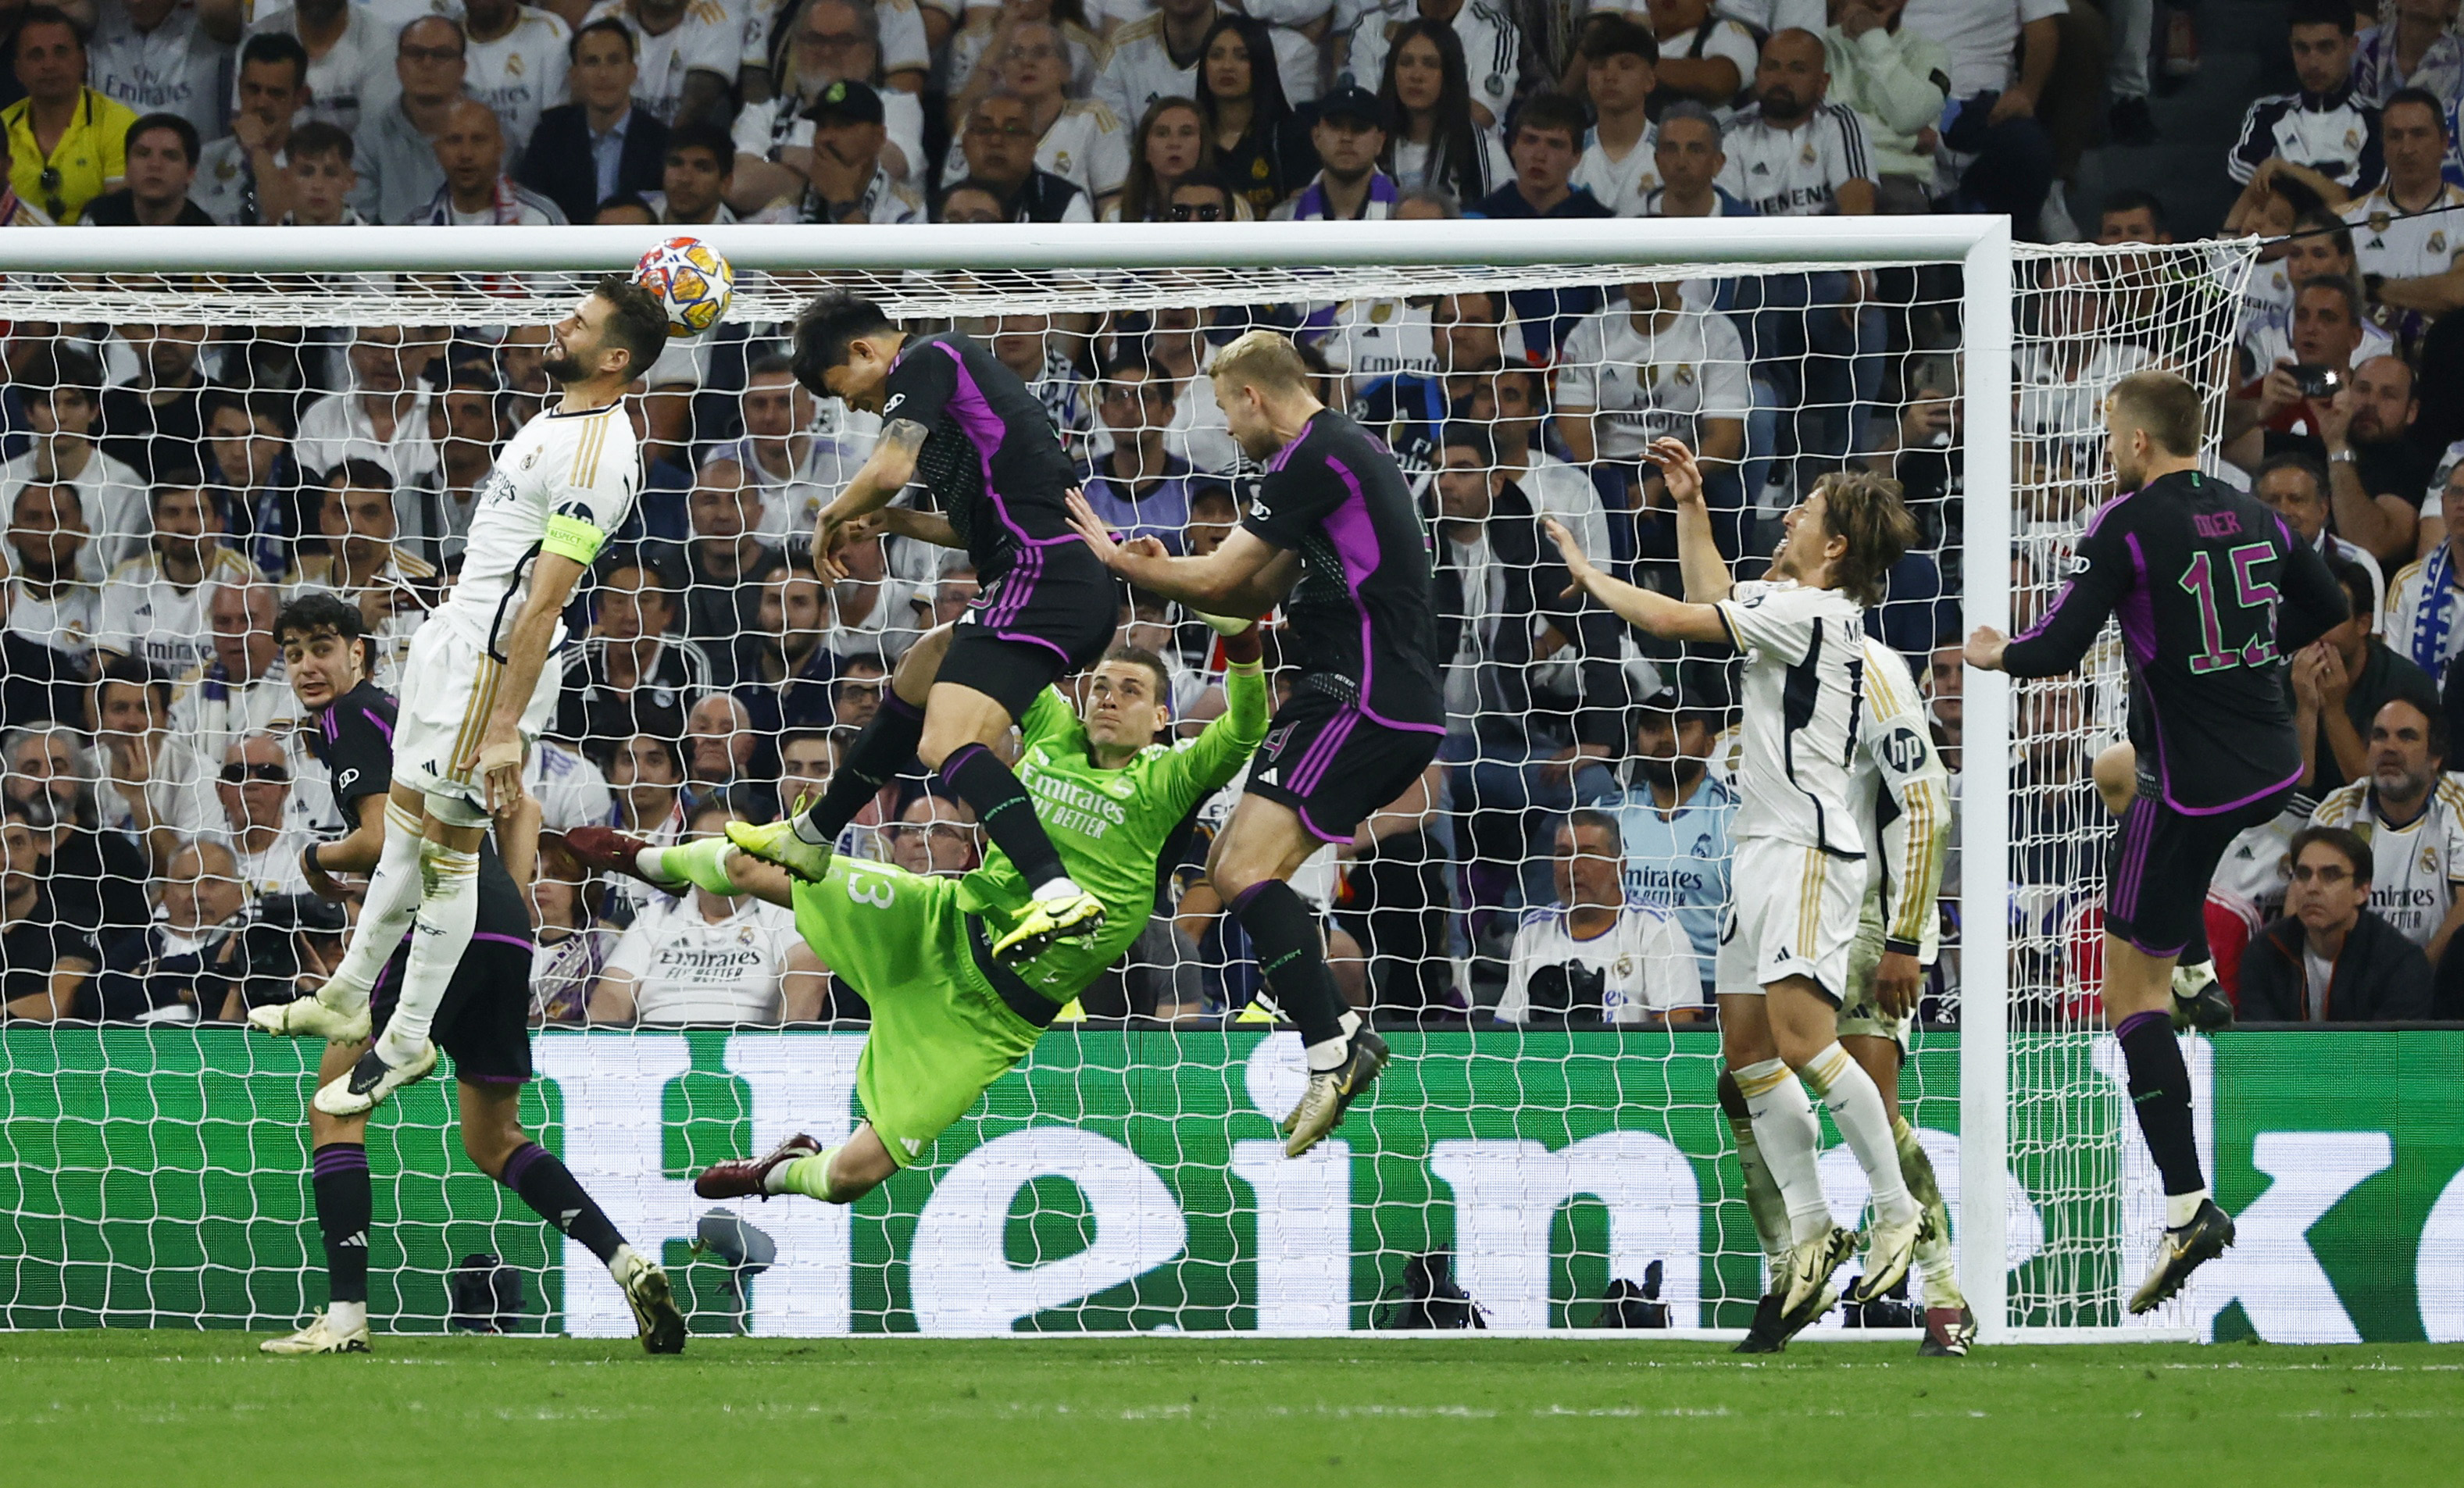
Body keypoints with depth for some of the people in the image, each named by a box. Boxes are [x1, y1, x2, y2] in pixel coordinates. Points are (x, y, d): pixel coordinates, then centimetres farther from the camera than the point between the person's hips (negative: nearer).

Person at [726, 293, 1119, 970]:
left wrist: (834, 517, 2)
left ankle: (1058, 895, -44)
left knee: (947, 744, -24)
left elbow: (891, 469, -17)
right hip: (1077, 587, 11)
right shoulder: (961, 366, 27)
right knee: (920, 674, 32)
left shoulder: (923, 360, -2)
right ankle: (810, 840, 51)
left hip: (1039, 577, -11)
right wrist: (883, 519, 28)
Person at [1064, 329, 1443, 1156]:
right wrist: (1161, 573, 9)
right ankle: (1343, 1034, 12)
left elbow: (1219, 578, -12)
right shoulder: (1339, 450, 21)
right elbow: (1257, 593, 24)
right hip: (1389, 705, 11)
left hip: (1369, 706, -11)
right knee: (1230, 863, 15)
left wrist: (1118, 560, 3)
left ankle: (1332, 1050, -27)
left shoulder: (1314, 457, -13)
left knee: (1248, 871, -20)